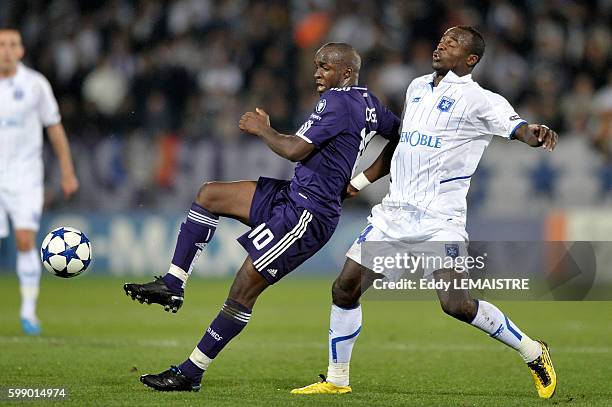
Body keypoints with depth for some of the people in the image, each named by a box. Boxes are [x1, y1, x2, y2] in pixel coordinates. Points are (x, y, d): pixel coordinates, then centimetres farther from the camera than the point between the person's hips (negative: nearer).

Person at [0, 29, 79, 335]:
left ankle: (29, 311, -4)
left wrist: (68, 172, 7)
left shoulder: (35, 84, -3)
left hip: (25, 175, -1)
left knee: (25, 241, -14)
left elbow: (55, 127, 5)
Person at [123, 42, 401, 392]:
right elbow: (403, 135, 20)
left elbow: (295, 150, -21)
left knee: (245, 287, -8)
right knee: (209, 195, 8)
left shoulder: (338, 101, -17)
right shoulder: (368, 102, 11)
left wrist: (262, 129, -3)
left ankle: (190, 373, -4)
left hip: (307, 214, -11)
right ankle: (172, 286, 6)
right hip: (293, 196, 11)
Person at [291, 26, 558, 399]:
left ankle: (534, 354, 1)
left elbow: (519, 127, -22)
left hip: (440, 219, -7)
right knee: (345, 287, 2)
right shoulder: (417, 88, 15)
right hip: (395, 212, 7)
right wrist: (360, 181, 29)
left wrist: (537, 134, -45)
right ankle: (336, 380, 17)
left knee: (455, 302, -19)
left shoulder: (479, 100, -7)